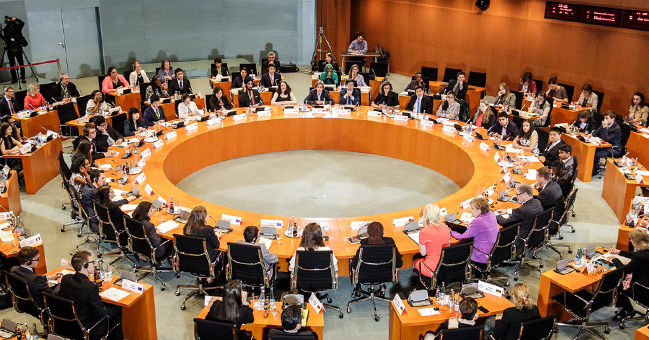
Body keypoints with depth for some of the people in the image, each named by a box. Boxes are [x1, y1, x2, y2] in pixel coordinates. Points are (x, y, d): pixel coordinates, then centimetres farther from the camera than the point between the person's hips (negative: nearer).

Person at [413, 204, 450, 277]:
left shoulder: (424, 232, -20)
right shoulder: (446, 228, -4)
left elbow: (423, 253, -10)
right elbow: (448, 246, 9)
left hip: (434, 267, -5)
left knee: (415, 262, 26)